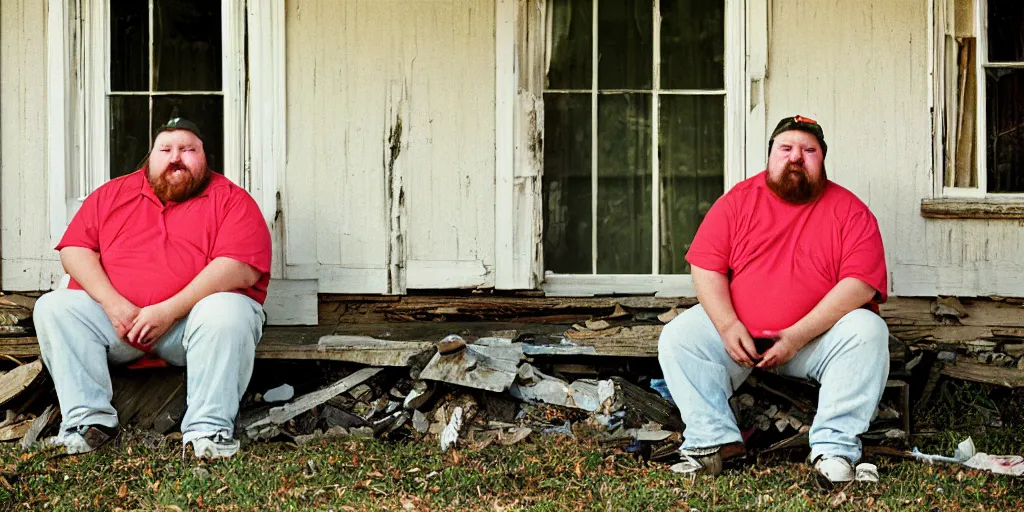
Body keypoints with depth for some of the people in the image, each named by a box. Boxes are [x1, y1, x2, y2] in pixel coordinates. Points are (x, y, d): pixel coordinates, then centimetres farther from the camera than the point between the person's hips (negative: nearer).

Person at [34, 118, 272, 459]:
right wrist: (113, 303, -13)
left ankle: (208, 429, -32)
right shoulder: (113, 194, 15)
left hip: (191, 319, -3)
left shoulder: (231, 200, 1)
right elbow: (75, 250, 6)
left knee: (227, 313, -34)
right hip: (115, 316, 4)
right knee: (53, 308, -18)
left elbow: (242, 270, -13)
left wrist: (169, 311, -21)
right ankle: (88, 419, -22)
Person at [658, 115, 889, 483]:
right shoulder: (738, 200, 5)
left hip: (818, 337, -2)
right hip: (739, 333, 2)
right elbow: (706, 267, 1)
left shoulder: (850, 211, -2)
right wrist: (728, 325, -16)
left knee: (868, 332, -30)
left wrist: (797, 336, -23)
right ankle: (708, 440, -22)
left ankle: (833, 448, -31)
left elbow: (861, 284, -14)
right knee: (677, 338, -19)